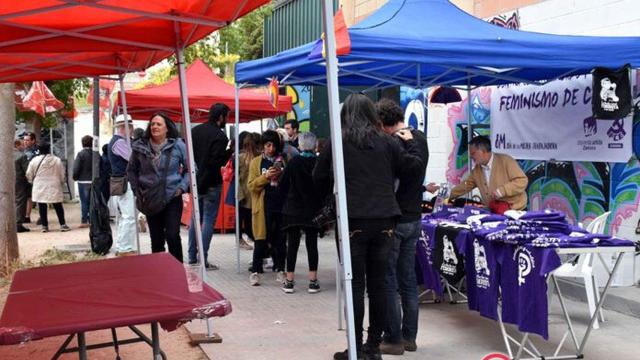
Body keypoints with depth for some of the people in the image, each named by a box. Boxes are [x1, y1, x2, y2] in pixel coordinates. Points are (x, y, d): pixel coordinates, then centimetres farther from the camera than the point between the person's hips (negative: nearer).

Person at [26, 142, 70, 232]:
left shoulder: (34, 160, -4)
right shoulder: (57, 160, -5)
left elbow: (29, 175, 3)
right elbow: (62, 174, 1)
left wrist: (32, 181, 23)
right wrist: (61, 182, 20)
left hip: (40, 188, 0)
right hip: (54, 187, 0)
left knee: (42, 208, 7)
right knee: (58, 207, 8)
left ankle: (44, 226, 8)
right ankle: (63, 225, 6)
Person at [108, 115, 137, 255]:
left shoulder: (117, 141, 17)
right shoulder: (119, 142, -15)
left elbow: (128, 159, 15)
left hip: (120, 184, 11)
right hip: (125, 184, -11)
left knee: (124, 217, 15)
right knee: (129, 217, -9)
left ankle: (121, 247, 21)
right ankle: (125, 249, -7)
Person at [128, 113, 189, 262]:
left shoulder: (178, 145, -5)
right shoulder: (140, 146, 0)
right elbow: (131, 170, 13)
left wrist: (182, 187, -6)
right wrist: (137, 190, 4)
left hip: (173, 198, -2)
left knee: (172, 236, -13)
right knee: (156, 239, 9)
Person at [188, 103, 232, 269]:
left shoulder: (195, 131, 6)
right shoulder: (220, 136, -17)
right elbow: (219, 161, -21)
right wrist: (229, 151, -7)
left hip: (196, 181, 7)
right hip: (211, 183, -7)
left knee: (196, 218, 16)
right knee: (209, 220, -2)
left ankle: (192, 257, 21)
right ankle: (203, 260, -1)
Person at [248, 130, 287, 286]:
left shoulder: (283, 161, 11)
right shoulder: (256, 162, 6)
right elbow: (251, 185, -1)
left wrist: (281, 176, -7)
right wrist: (265, 177, -15)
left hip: (281, 204, 2)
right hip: (263, 206, -2)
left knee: (280, 239, 5)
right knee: (261, 240, -2)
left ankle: (280, 270, 13)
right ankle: (255, 271, 5)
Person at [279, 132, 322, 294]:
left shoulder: (293, 163, -7)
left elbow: (282, 186, -3)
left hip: (293, 209, 0)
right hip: (313, 210, 0)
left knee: (292, 244, 6)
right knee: (312, 244, 6)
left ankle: (289, 281, 8)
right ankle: (313, 281, 6)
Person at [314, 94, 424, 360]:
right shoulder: (387, 142, 4)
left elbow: (319, 179, 8)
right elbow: (415, 169, 7)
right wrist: (409, 144, 21)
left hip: (354, 221, -2)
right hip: (384, 220, 2)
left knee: (356, 284, 3)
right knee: (378, 283, 9)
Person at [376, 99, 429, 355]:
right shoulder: (421, 139, 7)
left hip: (394, 220, -8)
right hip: (415, 217, 8)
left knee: (388, 281, 1)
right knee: (408, 279, 13)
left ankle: (393, 339, 6)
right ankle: (409, 336, 19)